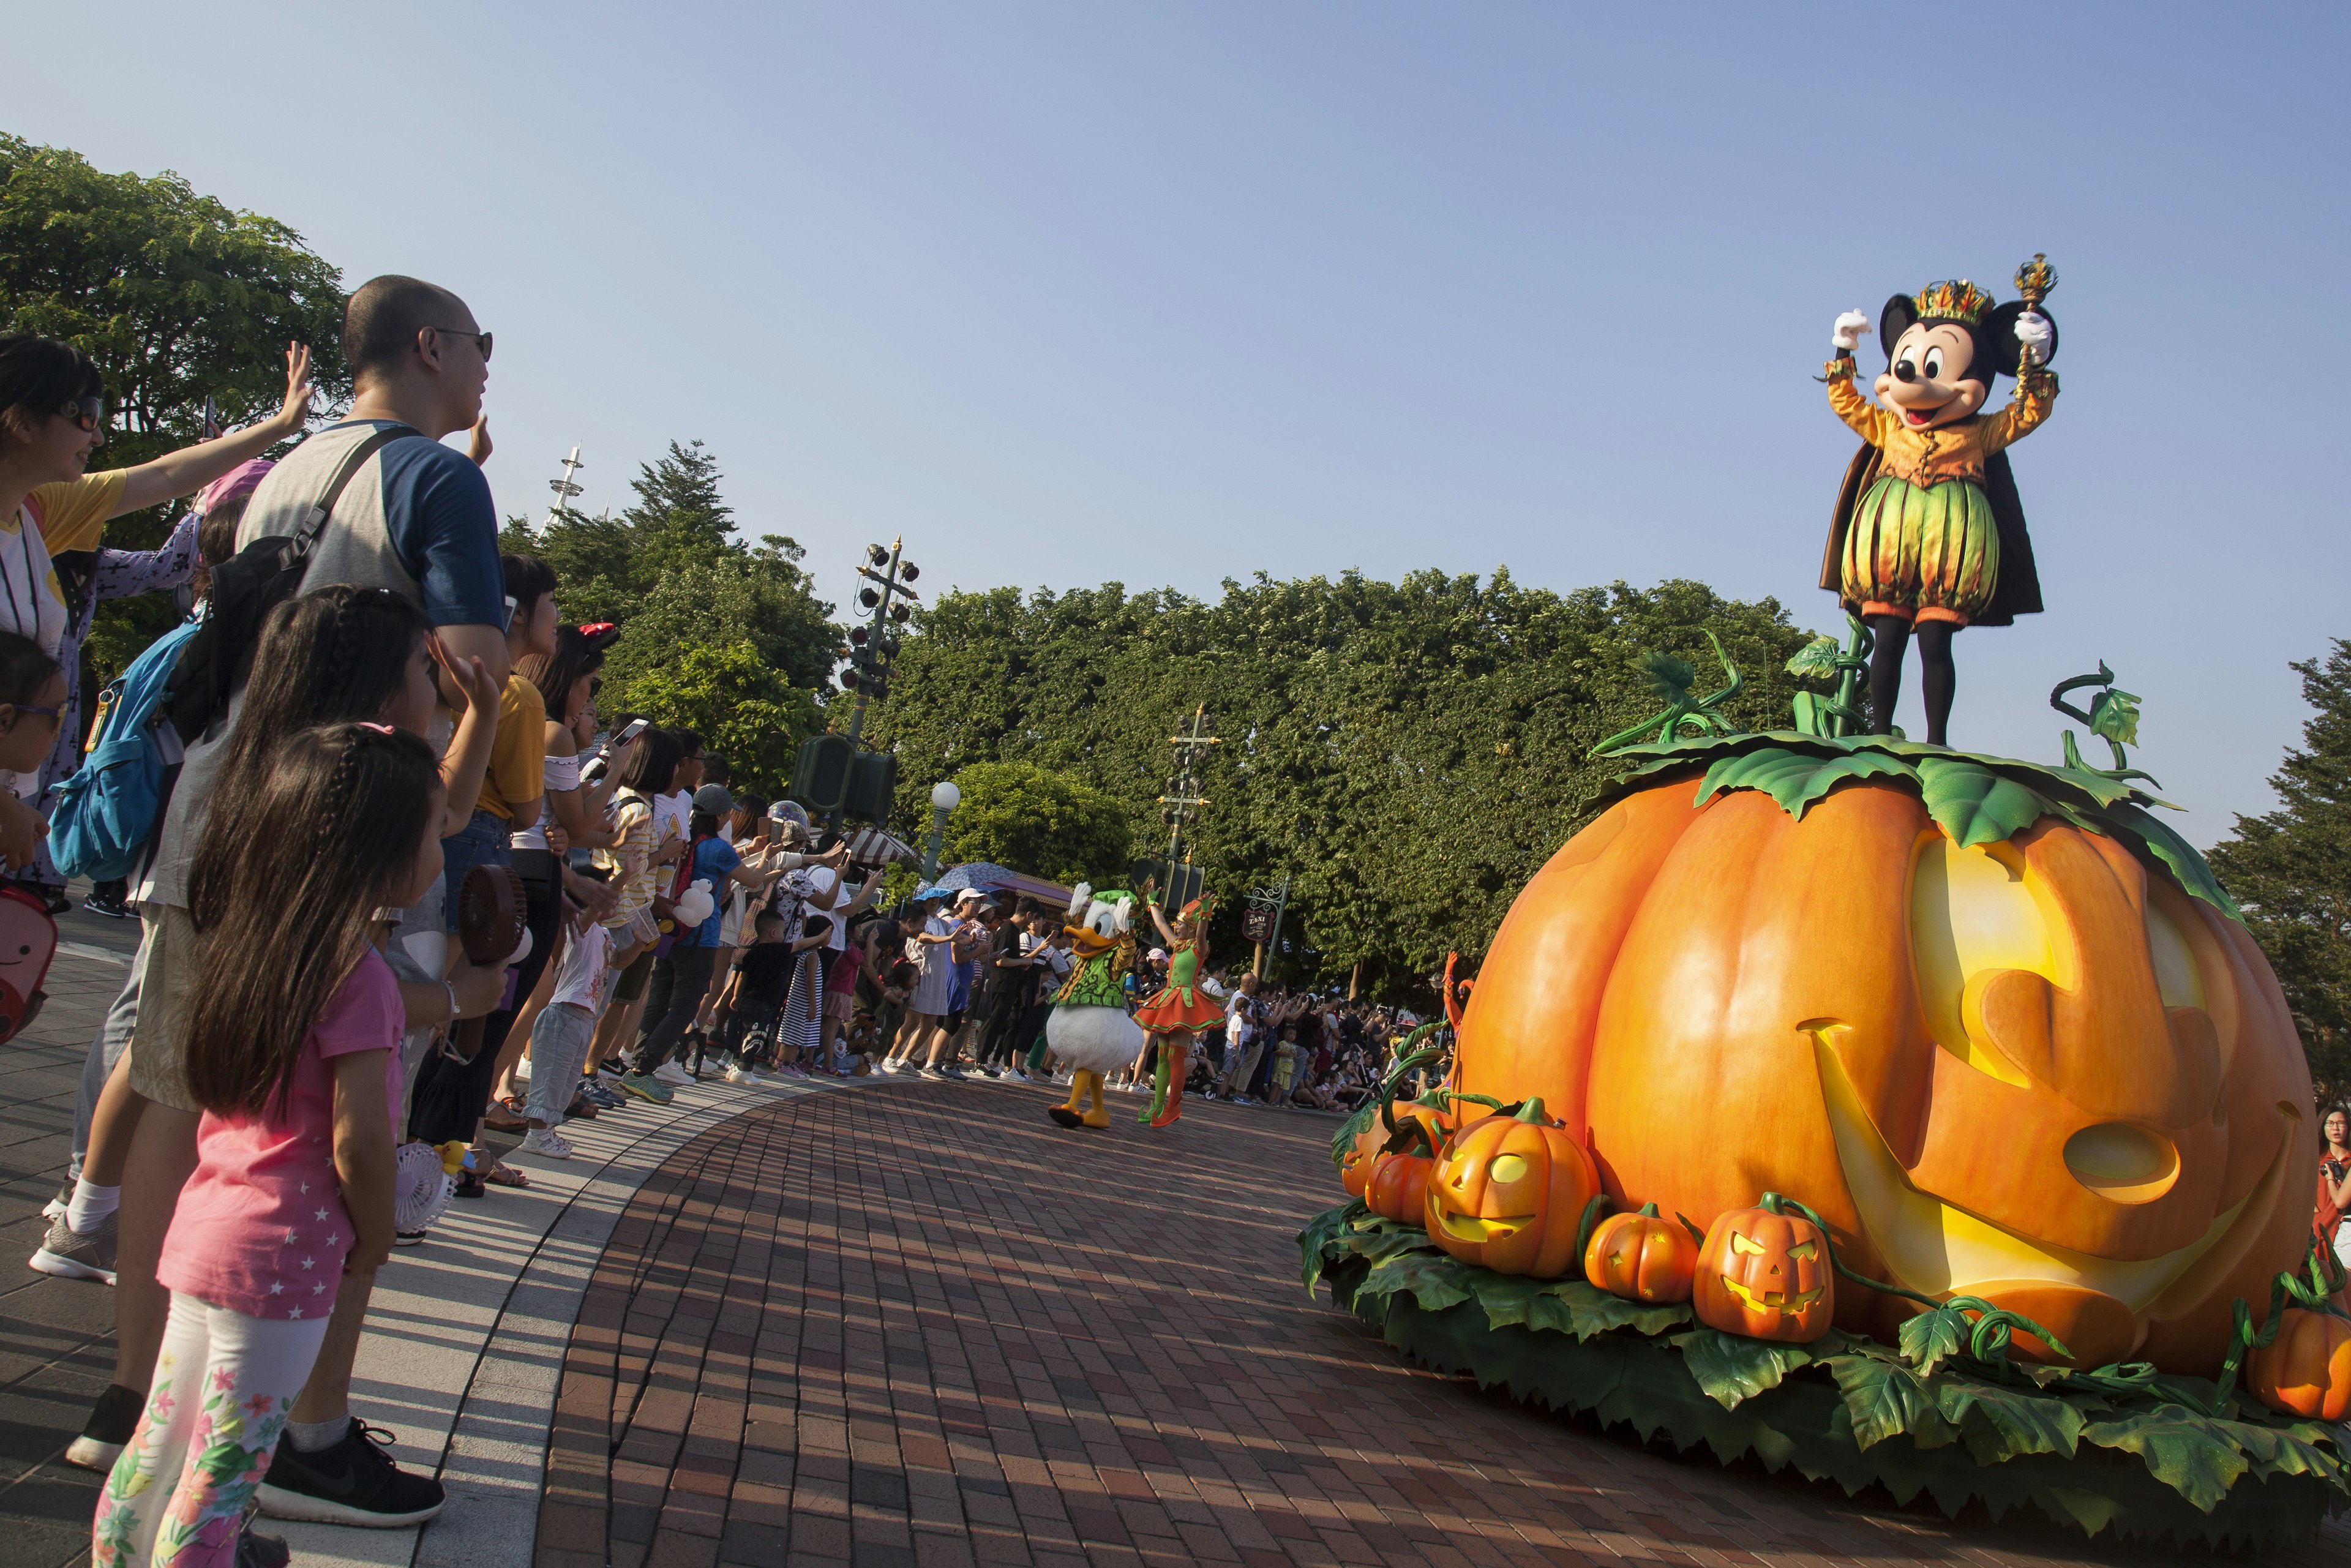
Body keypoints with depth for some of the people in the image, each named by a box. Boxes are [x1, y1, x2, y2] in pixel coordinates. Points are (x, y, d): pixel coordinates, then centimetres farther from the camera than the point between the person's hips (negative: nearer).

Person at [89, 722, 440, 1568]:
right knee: (225, 1466, 5)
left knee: (163, 1442, 21)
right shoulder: (356, 972, -20)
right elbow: (357, 1141, -19)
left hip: (206, 1225, 8)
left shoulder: (254, 941, 5)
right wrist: (373, 1242, -5)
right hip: (284, 1253, -8)